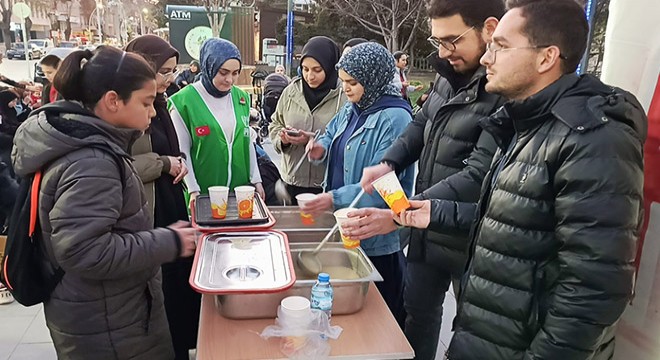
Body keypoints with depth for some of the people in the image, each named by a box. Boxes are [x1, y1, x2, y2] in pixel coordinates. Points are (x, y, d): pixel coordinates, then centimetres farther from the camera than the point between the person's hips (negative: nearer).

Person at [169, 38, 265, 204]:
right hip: (203, 193, -4)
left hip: (241, 189, 4)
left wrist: (256, 180, 9)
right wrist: (193, 190, -12)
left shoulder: (241, 98, 6)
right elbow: (182, 151, -8)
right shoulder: (183, 101, -10)